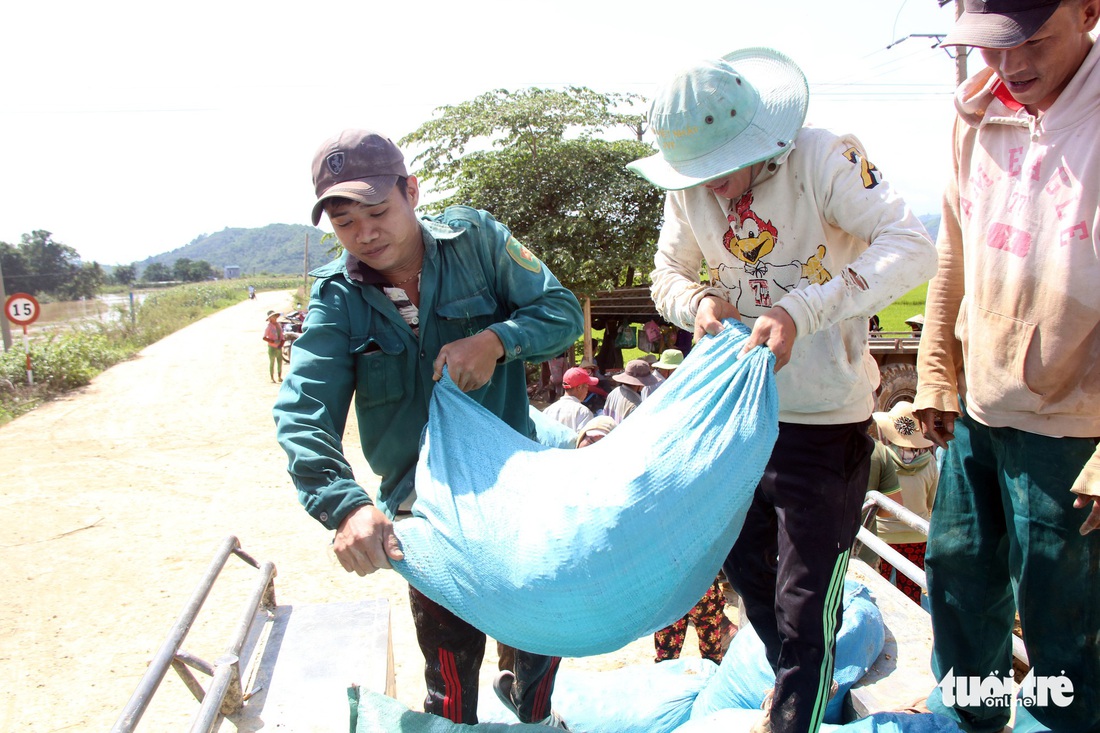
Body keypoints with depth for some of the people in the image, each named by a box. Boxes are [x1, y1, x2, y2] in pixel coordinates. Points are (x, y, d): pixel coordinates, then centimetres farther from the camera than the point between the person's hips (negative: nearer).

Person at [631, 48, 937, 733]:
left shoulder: (824, 156, -18)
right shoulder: (689, 187, -3)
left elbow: (912, 247, -27)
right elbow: (668, 275, 7)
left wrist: (799, 311, -38)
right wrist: (700, 301, -17)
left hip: (825, 423, -6)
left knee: (805, 606, 2)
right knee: (745, 568, 24)